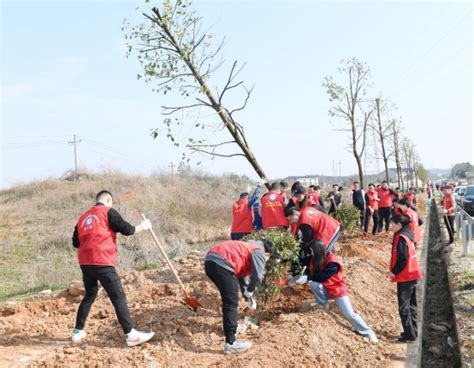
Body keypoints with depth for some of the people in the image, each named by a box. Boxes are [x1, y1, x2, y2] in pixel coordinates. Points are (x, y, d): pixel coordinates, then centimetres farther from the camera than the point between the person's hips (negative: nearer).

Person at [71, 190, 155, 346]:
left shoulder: (83, 217, 18)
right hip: (102, 262, -7)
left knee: (89, 295, 23)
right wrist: (142, 226, 11)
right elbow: (126, 229, -5)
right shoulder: (108, 211, 0)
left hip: (85, 263, 7)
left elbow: (76, 242, 18)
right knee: (118, 297, -5)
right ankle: (130, 335, -8)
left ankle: (78, 331, 26)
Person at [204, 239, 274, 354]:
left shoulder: (248, 248, 33)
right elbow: (258, 276, -8)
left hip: (210, 260, 10)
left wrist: (246, 295, 41)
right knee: (231, 303, -6)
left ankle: (231, 325, 42)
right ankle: (230, 343, -8)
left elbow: (241, 273, 41)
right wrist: (249, 292, 9)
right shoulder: (258, 252, 7)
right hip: (221, 263, -10)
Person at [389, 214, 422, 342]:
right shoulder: (407, 235, 11)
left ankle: (409, 334, 1)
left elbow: (402, 259, -22)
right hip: (412, 275, 10)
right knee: (411, 305, 16)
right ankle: (413, 332, 24)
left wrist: (394, 271, -13)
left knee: (403, 307, -3)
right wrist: (395, 271, 14)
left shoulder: (401, 238, -17)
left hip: (404, 277, -10)